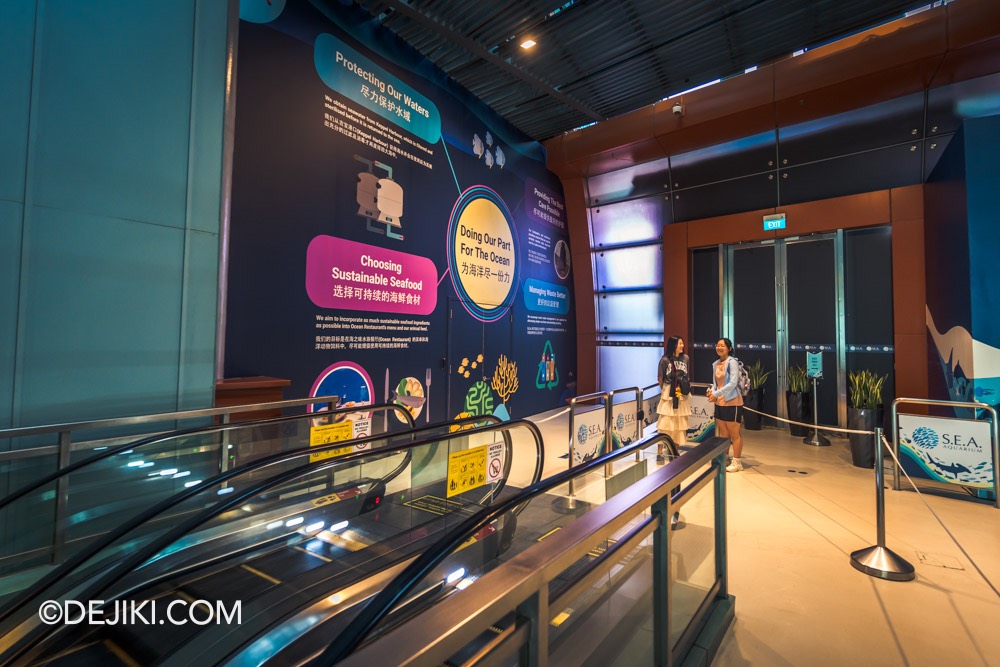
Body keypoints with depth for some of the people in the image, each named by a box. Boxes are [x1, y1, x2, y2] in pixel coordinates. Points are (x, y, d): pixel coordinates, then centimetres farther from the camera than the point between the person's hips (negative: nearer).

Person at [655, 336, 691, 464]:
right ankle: (660, 453, 4)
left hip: (682, 396, 4)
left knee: (679, 425, 11)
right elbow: (660, 378, 2)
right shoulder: (665, 359, -9)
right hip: (668, 396, -4)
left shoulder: (685, 358, 1)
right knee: (664, 424, -3)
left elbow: (687, 377, 15)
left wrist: (685, 388, 14)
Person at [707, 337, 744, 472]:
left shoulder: (732, 362, -12)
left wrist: (716, 394, -21)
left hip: (731, 402, -7)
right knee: (723, 434, 14)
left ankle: (736, 462, 12)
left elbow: (733, 383, -20)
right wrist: (711, 391, -5)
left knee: (734, 434, 3)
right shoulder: (715, 364, 10)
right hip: (719, 403, 7)